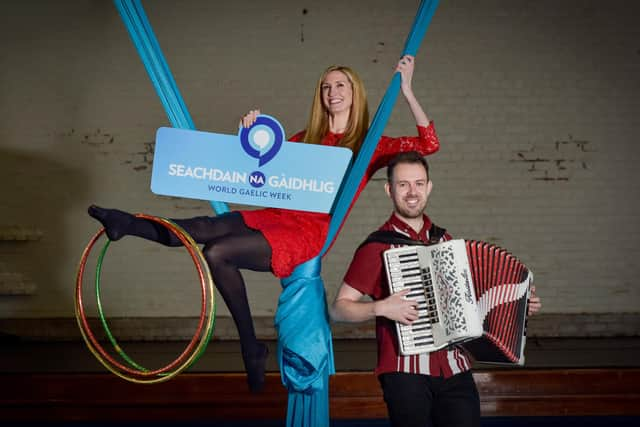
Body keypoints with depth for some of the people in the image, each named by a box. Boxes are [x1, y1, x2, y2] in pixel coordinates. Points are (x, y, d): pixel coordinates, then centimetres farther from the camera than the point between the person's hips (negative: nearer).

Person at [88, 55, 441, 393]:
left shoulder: (369, 146, 7)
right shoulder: (305, 138, 21)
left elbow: (428, 144, -5)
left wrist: (405, 90, -8)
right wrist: (251, 134, 6)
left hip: (310, 235, -5)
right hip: (277, 216, 5)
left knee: (217, 252, -25)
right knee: (202, 228, -23)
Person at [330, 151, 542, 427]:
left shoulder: (445, 241, 15)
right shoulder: (377, 247, -4)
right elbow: (338, 309, -4)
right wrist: (381, 307, -19)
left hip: (455, 369, 5)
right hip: (406, 373, -4)